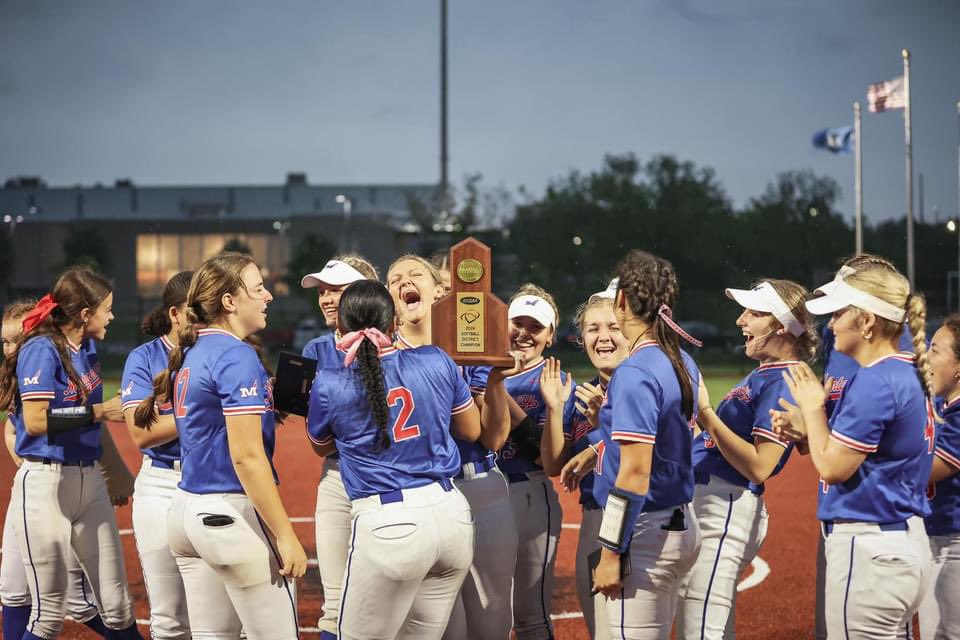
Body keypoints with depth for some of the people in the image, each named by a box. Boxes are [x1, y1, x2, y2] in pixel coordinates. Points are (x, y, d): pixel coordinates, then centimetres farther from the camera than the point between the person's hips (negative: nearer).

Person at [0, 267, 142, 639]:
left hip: (90, 481, 7)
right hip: (46, 484, -7)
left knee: (117, 607, 7)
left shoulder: (87, 349, 10)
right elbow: (36, 420, -22)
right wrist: (99, 411, -17)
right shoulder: (42, 349, -12)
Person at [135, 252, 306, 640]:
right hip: (231, 514, -9)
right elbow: (246, 456, -19)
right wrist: (285, 536, -19)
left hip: (186, 508, 9)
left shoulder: (191, 353, 13)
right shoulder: (238, 357, -13)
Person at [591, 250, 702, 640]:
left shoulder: (635, 373, -16)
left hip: (645, 533, -9)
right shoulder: (683, 364, 9)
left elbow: (635, 473, -20)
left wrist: (611, 553, -16)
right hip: (681, 529, 9)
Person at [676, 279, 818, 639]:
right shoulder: (762, 374, 16)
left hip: (727, 511, -11)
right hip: (709, 502, 11)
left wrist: (706, 413, -24)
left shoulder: (784, 383, -14)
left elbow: (758, 466, -22)